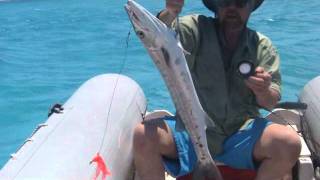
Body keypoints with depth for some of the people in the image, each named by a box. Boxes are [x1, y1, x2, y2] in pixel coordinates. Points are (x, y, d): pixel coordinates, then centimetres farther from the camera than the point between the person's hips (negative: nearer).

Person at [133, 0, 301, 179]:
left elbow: (270, 103, 3)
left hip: (242, 132, 2)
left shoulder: (263, 46, 9)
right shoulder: (196, 28, 2)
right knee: (143, 135, -28)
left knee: (290, 142, -25)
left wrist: (263, 92, -21)